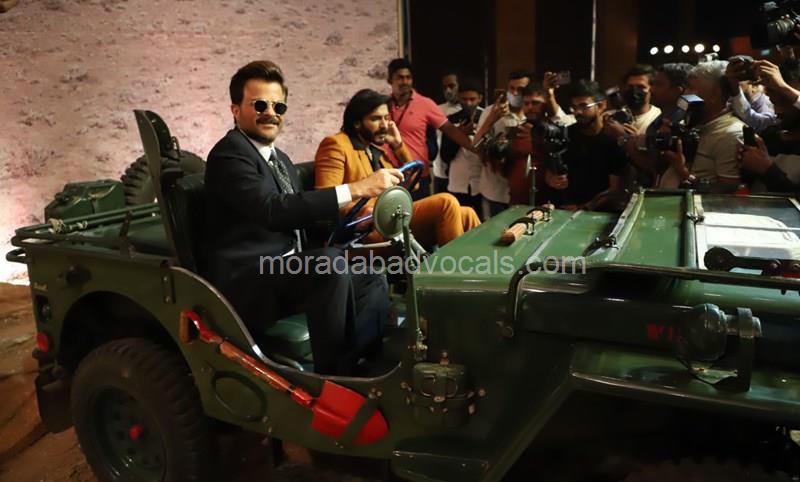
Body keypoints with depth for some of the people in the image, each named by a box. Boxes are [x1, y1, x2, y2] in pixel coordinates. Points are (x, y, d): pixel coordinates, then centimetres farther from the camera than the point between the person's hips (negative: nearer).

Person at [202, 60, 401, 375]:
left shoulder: (281, 160, 19)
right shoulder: (229, 154, -11)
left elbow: (297, 219, 19)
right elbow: (274, 211, -28)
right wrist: (357, 189, -31)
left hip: (283, 271, 9)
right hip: (244, 283, -9)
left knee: (371, 280, 1)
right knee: (329, 261, -31)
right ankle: (331, 380, -19)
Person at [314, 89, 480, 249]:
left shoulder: (378, 147, 22)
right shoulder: (336, 144, -3)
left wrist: (398, 145, 13)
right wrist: (368, 211, -27)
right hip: (369, 225, -8)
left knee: (465, 214, -2)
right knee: (446, 202, -21)